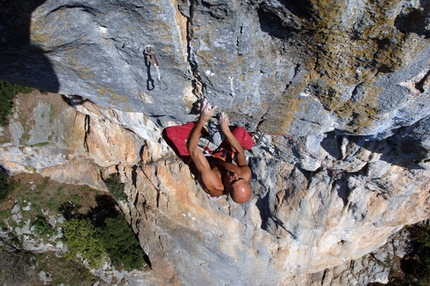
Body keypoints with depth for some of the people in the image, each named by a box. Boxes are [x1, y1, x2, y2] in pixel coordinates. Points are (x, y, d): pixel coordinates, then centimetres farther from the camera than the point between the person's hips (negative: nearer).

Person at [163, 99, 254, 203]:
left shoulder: (212, 184, -47)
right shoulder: (246, 175, -35)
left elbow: (192, 149, -46)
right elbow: (240, 152, -19)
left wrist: (202, 120, -48)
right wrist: (226, 130, -30)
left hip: (193, 162, -3)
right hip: (219, 159, 3)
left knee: (169, 132, -6)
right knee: (240, 131, 1)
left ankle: (203, 128, 21)